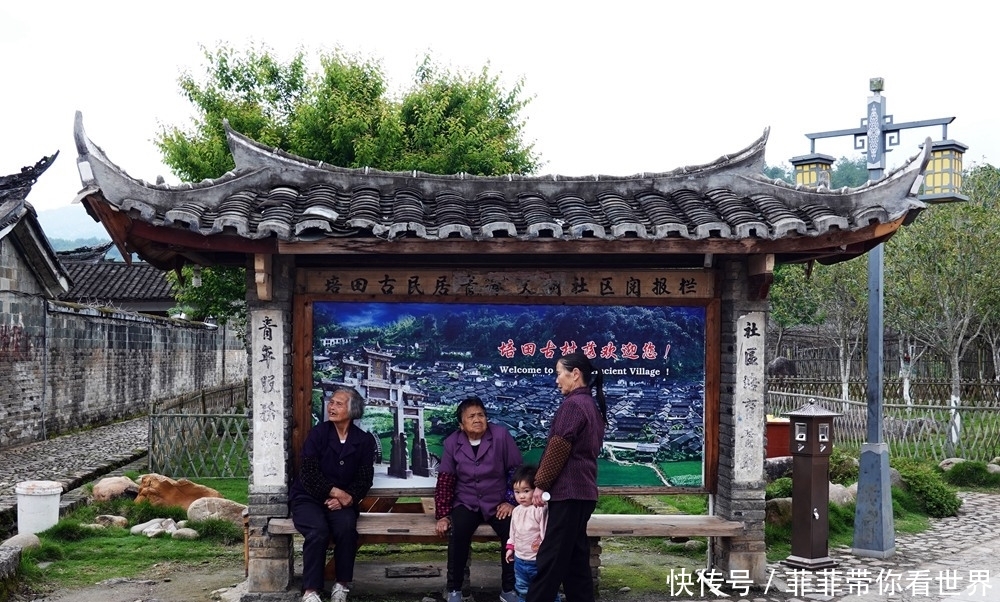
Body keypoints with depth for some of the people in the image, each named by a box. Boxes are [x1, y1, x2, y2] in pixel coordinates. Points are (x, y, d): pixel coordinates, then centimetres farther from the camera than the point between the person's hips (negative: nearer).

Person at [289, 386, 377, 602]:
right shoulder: (318, 433, -3)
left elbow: (364, 479, 2)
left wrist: (347, 498, -16)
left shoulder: (364, 441, 3)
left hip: (341, 501, 2)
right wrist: (335, 491, -20)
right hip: (308, 497, -1)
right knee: (318, 531, -32)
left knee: (347, 527, -31)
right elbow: (308, 473, -10)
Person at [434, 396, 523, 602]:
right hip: (466, 503, 1)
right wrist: (442, 515, -6)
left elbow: (515, 469, -2)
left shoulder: (501, 435, -9)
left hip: (497, 503, 0)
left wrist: (510, 501, -7)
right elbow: (445, 480, 0)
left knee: (513, 532, -27)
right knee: (458, 533, -30)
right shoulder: (452, 442, -3)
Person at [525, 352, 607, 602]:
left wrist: (540, 483, -10)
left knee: (551, 557, -6)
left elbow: (558, 448, -16)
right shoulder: (592, 405, 17)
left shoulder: (572, 404, -13)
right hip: (582, 490, 10)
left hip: (568, 490, -9)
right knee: (575, 556, 11)